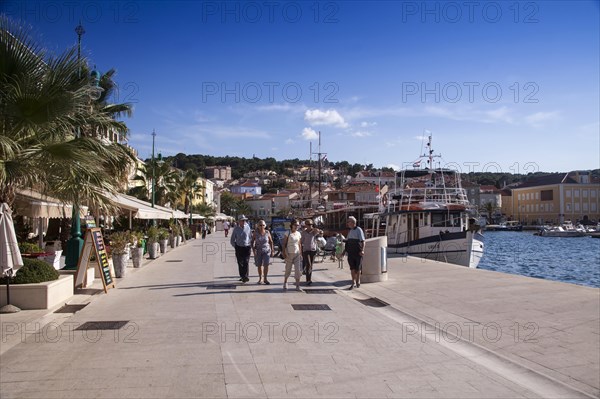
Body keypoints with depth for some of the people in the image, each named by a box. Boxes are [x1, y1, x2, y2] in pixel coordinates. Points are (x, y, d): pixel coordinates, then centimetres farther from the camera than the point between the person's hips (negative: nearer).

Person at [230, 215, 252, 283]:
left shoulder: (248, 227, 1)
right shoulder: (236, 229, -1)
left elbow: (251, 237, 14)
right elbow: (232, 240, 8)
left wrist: (249, 244, 7)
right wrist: (236, 246, 4)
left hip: (246, 248, -1)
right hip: (239, 248, 1)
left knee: (246, 262, -12)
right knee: (240, 263, 4)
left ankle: (245, 277, -15)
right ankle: (242, 276, 15)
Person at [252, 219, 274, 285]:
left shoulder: (267, 232, -3)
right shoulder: (255, 233, -5)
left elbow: (271, 241, 6)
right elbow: (252, 242, 1)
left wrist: (272, 249, 3)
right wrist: (253, 249, -10)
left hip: (266, 251, 0)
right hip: (258, 251, 0)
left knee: (266, 264, -10)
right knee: (259, 265, 8)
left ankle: (265, 279, 2)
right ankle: (260, 278, 24)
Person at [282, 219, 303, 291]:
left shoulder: (298, 233, 6)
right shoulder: (288, 233, -6)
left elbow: (299, 244, 11)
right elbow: (284, 244, -5)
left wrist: (301, 254, 8)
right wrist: (284, 253, -11)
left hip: (297, 254, 3)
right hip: (289, 254, -3)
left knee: (297, 270, -4)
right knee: (288, 270, 8)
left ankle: (298, 286, 0)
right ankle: (285, 282, 33)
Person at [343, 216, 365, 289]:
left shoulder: (359, 230, -8)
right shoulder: (350, 231, 14)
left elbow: (363, 241, -15)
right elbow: (347, 242, 20)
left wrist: (362, 250, -27)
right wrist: (344, 251, 17)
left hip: (357, 252, -6)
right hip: (351, 253, 6)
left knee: (358, 268, 5)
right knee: (352, 268, 5)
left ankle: (358, 281, 22)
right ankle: (353, 282, 11)